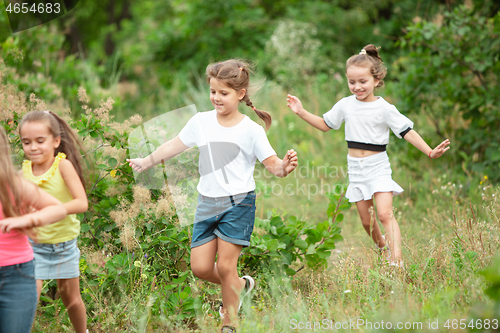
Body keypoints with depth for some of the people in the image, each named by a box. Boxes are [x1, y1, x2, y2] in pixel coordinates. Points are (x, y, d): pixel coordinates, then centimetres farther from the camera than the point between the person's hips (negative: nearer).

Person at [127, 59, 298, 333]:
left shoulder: (251, 130, -8)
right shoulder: (201, 121, 2)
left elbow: (272, 164, -9)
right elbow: (174, 146, 14)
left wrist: (285, 167, -31)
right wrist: (146, 162, 19)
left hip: (238, 203, -4)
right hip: (207, 203, 4)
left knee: (225, 266, -5)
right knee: (200, 268, 2)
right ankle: (240, 285, 32)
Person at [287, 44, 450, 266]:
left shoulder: (384, 109, -8)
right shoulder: (345, 105, 4)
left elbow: (407, 132, -8)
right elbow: (325, 124, 18)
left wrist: (430, 152, -18)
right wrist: (301, 112, 9)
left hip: (378, 167, -4)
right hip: (355, 168, 4)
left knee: (385, 214, -18)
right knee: (366, 220, 8)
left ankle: (396, 261, -23)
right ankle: (381, 247, 33)